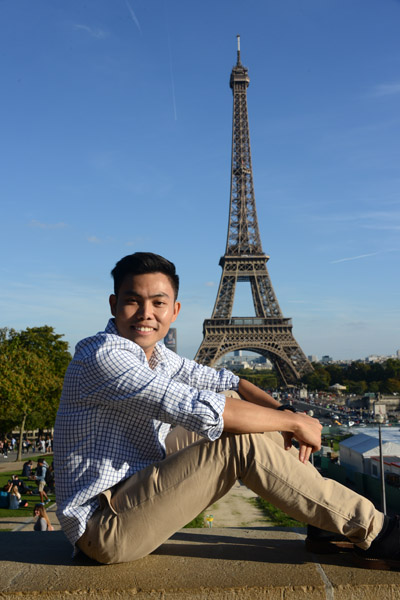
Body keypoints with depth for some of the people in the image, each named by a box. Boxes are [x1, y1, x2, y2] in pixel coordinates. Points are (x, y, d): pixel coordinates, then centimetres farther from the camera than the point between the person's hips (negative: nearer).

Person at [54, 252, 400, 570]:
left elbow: (225, 381, 13)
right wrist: (294, 422, -19)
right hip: (104, 526, -9)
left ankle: (328, 513, 8)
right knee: (241, 442, -23)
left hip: (138, 492, 9)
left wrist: (283, 411, -6)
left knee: (233, 403, 3)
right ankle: (372, 533, -9)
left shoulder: (155, 354, 8)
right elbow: (200, 410, -30)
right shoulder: (101, 355, -22)